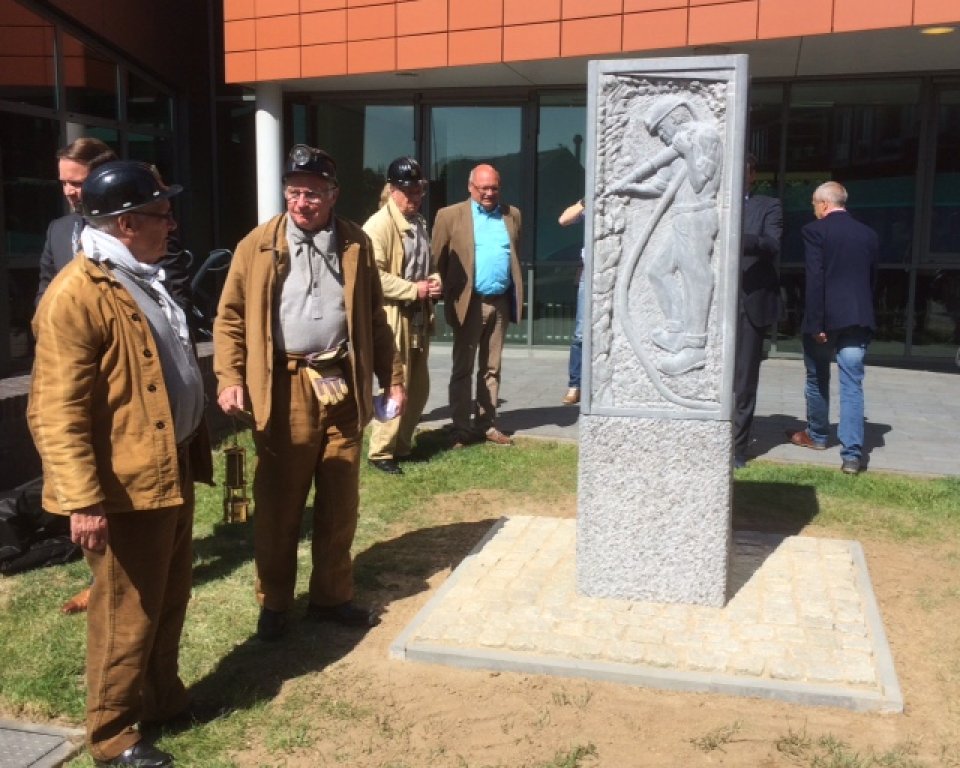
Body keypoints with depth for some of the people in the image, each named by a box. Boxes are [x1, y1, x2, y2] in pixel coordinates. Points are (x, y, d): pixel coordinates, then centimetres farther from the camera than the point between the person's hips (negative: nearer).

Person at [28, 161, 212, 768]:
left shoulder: (143, 279, 12)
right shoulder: (77, 295, -20)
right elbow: (56, 413, -22)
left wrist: (196, 446, 22)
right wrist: (83, 501, -25)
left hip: (172, 470, 9)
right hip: (126, 486, -9)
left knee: (170, 599, 21)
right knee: (127, 613, 5)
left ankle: (163, 697, 39)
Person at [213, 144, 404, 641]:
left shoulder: (356, 243, 7)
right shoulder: (258, 245, 0)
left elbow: (374, 317, 12)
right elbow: (230, 317, 1)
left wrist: (392, 377, 9)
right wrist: (230, 378, -10)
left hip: (343, 385, 3)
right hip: (284, 388, -2)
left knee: (340, 503, 11)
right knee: (277, 504, 6)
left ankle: (331, 597, 26)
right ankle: (273, 603, 22)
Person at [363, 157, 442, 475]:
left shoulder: (419, 223, 14)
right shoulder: (378, 225, -13)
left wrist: (435, 281, 1)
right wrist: (413, 290, -20)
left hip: (419, 316, 8)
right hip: (392, 317, -8)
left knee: (419, 387, 13)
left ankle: (401, 445, 27)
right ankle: (380, 452, 7)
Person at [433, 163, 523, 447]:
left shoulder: (512, 215, 11)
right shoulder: (450, 215, -1)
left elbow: (516, 256, 15)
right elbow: (438, 261, -1)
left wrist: (516, 297, 8)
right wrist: (448, 297, -6)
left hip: (501, 302, 4)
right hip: (469, 303, -4)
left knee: (492, 368, 11)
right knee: (463, 368, 3)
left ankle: (487, 424, 18)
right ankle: (461, 428, 8)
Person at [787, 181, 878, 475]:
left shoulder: (815, 230, -6)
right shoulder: (869, 235, 10)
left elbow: (815, 279, -13)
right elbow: (872, 280, 14)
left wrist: (815, 323, -13)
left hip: (825, 318, -3)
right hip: (858, 319, 3)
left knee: (817, 379, 16)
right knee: (852, 386, 1)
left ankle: (816, 435, 33)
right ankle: (852, 454, -6)